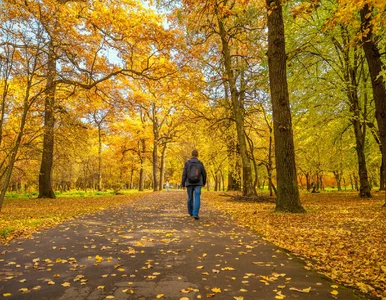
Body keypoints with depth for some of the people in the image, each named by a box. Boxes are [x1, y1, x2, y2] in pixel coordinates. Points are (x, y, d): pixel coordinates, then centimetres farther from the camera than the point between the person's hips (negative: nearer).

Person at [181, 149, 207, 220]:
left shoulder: (187, 163, -5)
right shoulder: (200, 163, -2)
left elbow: (184, 174, -7)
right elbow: (204, 174, 3)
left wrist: (183, 184, -1)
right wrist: (204, 182, 19)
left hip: (189, 183, 1)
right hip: (197, 184, -1)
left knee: (190, 198, 17)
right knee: (197, 199, -3)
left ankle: (191, 212, 32)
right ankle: (195, 214, -15)